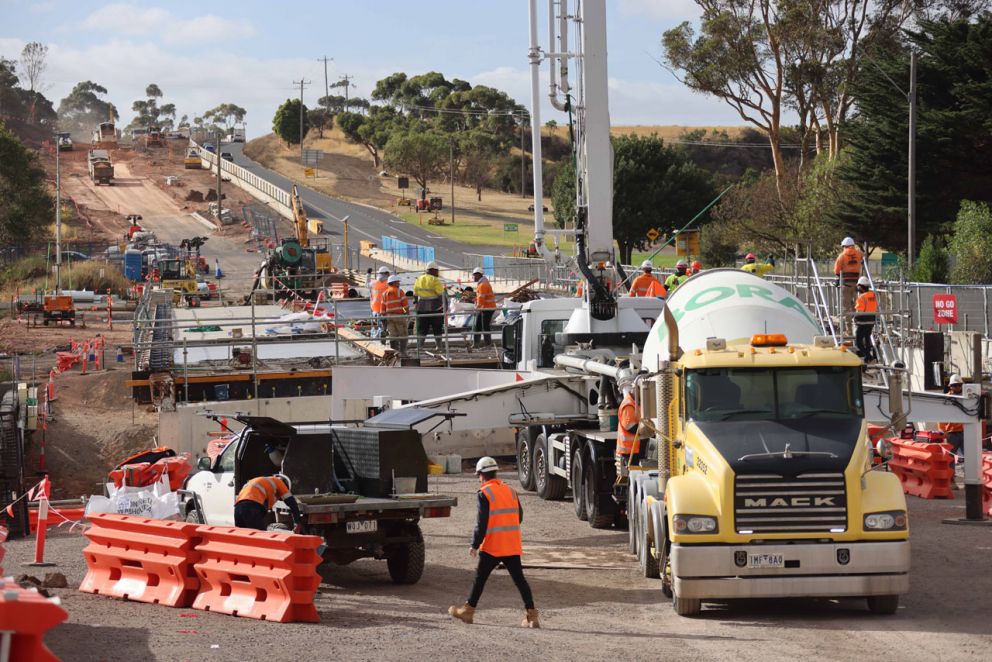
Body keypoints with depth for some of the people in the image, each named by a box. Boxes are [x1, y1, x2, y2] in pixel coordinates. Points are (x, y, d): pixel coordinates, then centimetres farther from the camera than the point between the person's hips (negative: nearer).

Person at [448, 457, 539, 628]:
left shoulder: (484, 493, -8)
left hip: (492, 546, -5)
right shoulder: (510, 490, 11)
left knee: (480, 577, 9)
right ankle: (531, 615, -4)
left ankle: (468, 611, 18)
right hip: (513, 546, 5)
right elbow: (519, 516, 16)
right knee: (519, 579, 3)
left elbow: (482, 522, -13)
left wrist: (475, 545, -9)